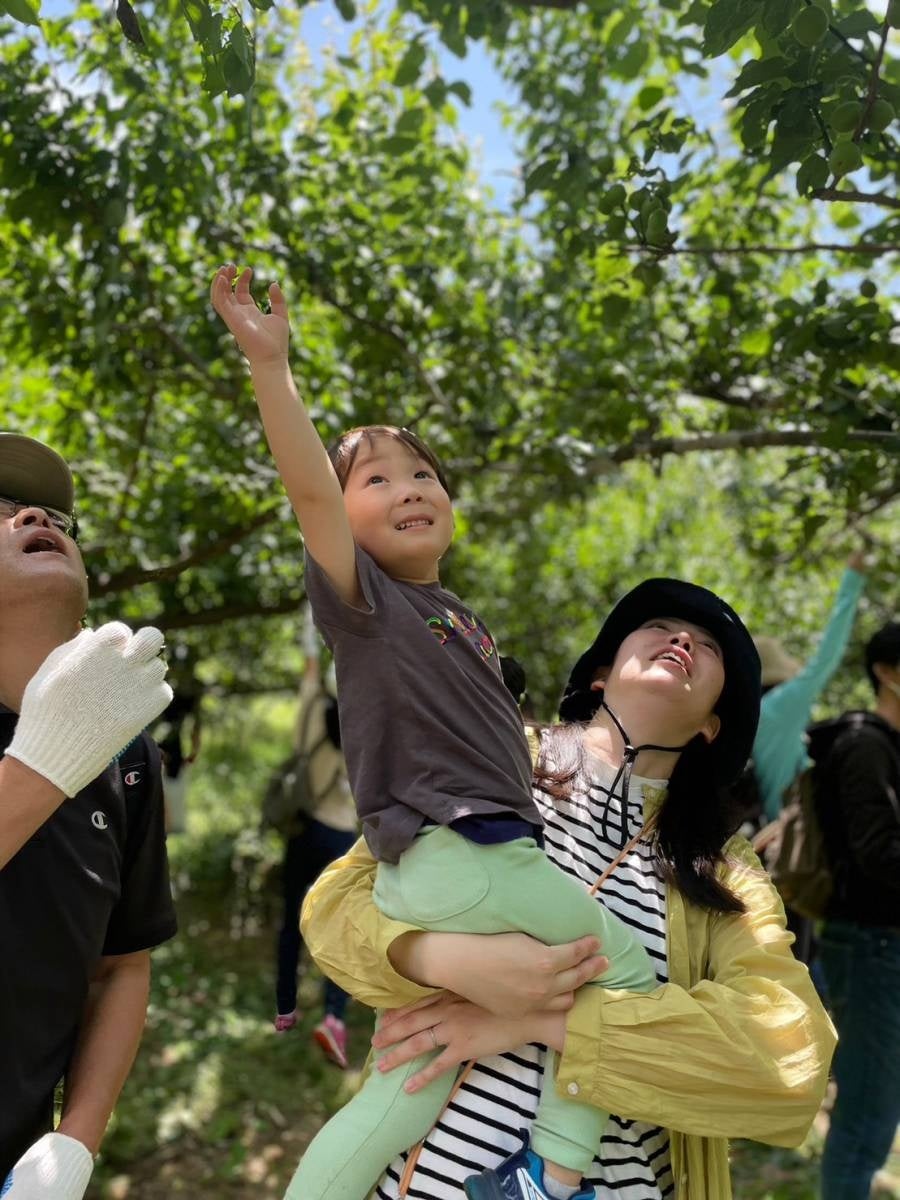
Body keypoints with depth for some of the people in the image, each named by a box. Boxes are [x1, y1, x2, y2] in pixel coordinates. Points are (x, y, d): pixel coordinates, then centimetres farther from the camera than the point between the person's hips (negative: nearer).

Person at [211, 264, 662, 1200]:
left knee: (404, 1100, 10)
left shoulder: (459, 617, 18)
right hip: (447, 856, -7)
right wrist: (269, 364, -25)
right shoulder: (362, 596, -5)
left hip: (474, 859, 7)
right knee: (627, 965, 1)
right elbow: (310, 491, -20)